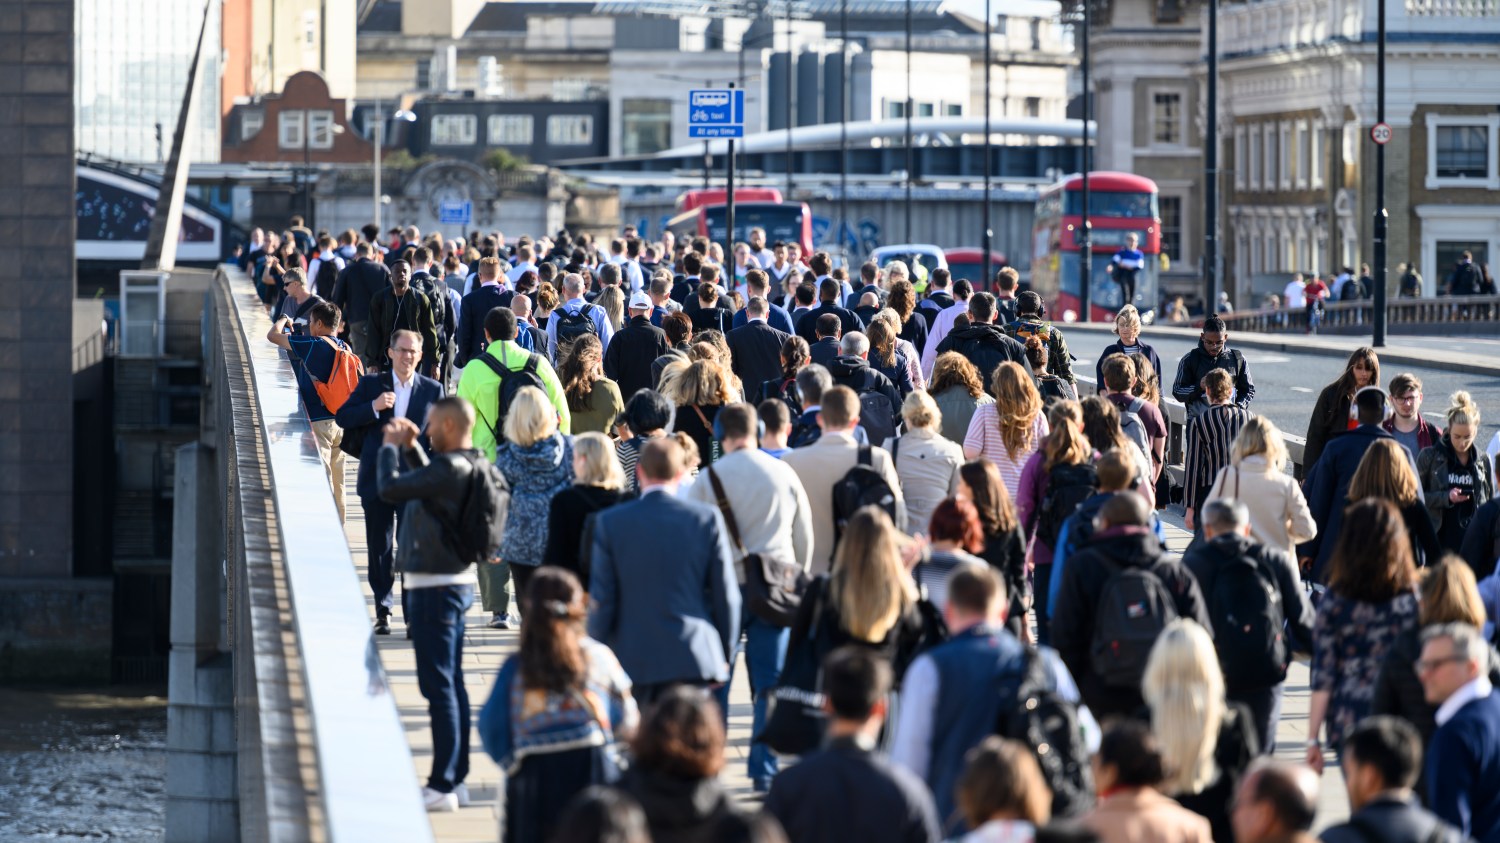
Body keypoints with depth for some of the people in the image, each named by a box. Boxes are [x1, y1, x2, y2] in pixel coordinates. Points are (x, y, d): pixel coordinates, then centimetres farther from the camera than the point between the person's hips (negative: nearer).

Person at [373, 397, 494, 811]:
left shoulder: (451, 467, -22)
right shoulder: (473, 465, 8)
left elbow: (389, 489, -24)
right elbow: (428, 483, 25)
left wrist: (390, 447, -8)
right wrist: (410, 449, 16)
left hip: (434, 587, -10)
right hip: (457, 580, 10)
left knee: (439, 685, -7)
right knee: (451, 683, 15)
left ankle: (443, 785, -6)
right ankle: (455, 779, 21)